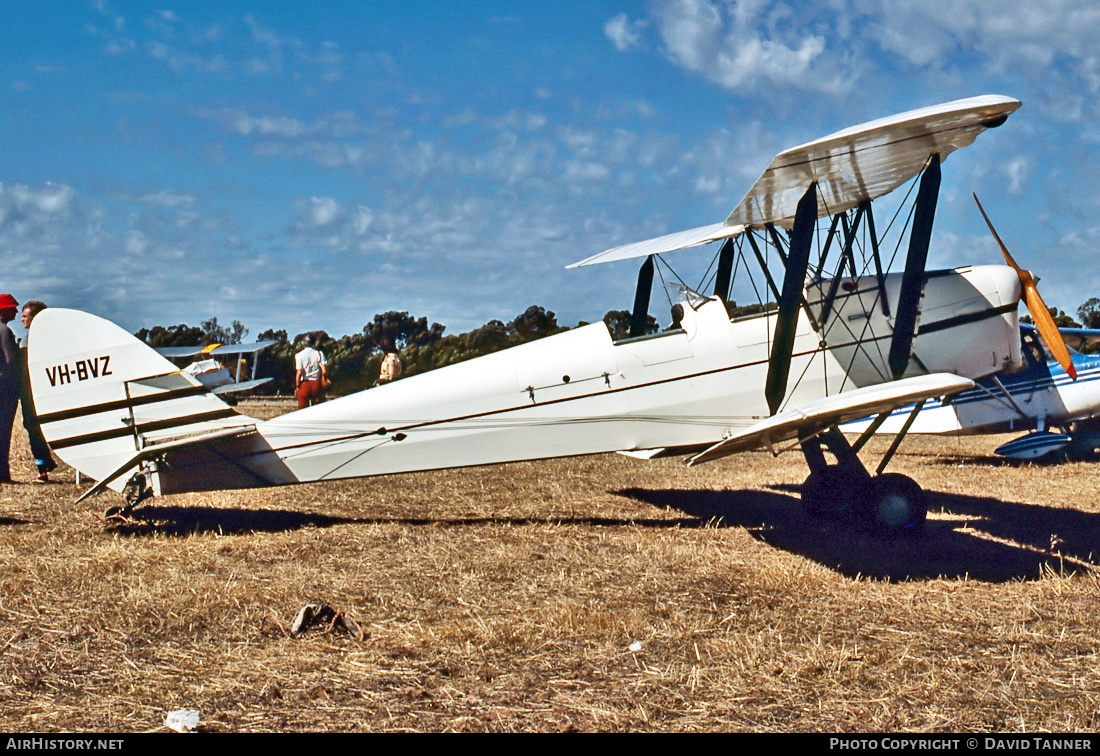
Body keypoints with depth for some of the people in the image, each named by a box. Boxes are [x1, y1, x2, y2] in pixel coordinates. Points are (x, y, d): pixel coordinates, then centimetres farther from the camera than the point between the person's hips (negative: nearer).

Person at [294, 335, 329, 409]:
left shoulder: (299, 355, -4)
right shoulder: (319, 354, 1)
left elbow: (299, 372, -9)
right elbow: (324, 371, -6)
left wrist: (297, 386, -2)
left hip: (304, 383, -1)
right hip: (316, 383, 1)